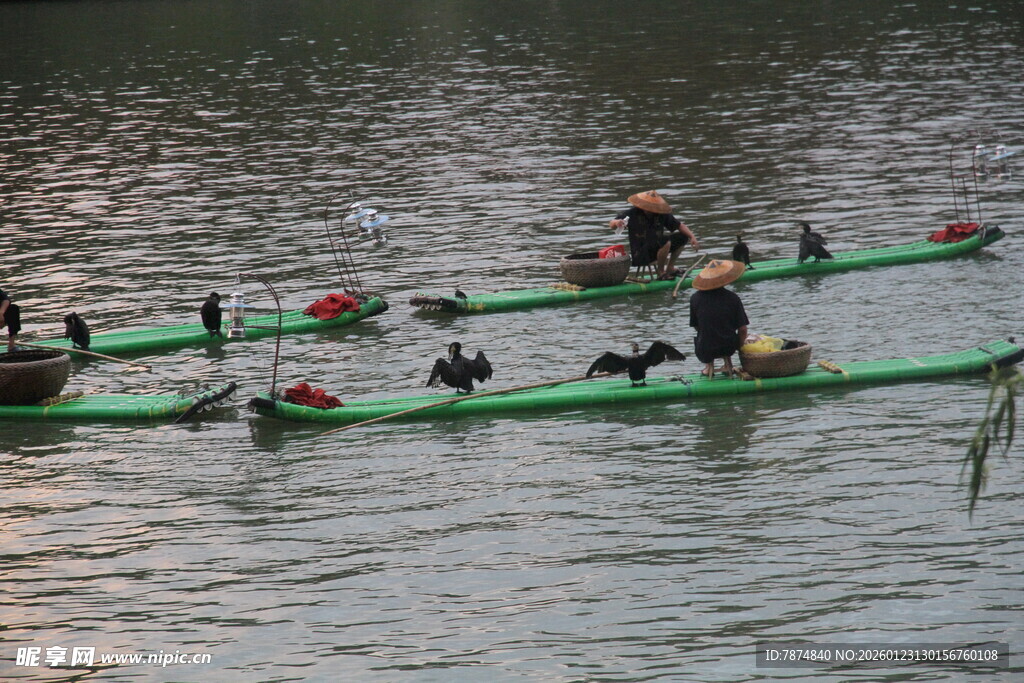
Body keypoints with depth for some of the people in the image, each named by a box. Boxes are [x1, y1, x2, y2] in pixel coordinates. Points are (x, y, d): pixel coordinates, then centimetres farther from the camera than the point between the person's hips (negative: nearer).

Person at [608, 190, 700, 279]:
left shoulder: (662, 215, -2)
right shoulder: (632, 214, -14)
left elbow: (679, 225, 6)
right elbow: (611, 225, -15)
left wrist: (692, 237, -8)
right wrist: (616, 222, -40)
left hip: (655, 250, 7)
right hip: (639, 255, -7)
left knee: (683, 237, 5)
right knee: (665, 242, -31)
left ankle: (670, 268, 11)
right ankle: (660, 272, -13)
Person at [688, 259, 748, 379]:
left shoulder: (696, 298, -9)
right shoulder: (733, 298, -9)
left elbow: (696, 327, 3)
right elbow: (742, 329, -7)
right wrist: (739, 346, 13)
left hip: (704, 351, -1)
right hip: (729, 348, 1)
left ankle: (709, 365, 19)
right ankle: (728, 363, 24)